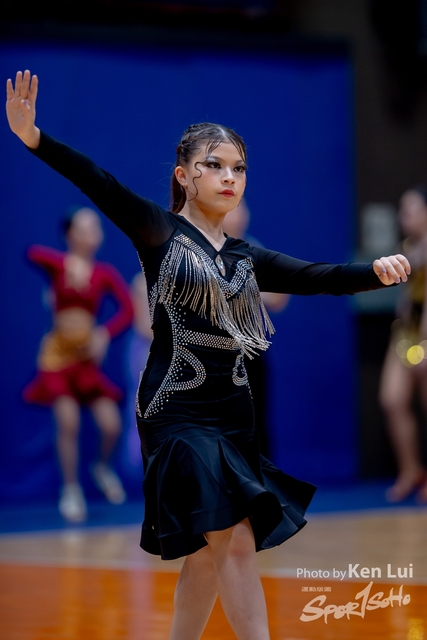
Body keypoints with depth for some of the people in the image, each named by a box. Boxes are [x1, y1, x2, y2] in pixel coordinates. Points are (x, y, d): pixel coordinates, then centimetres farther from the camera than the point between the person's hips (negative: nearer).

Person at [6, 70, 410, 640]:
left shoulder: (246, 259, 13)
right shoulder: (160, 233, -2)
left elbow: (317, 277, 5)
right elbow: (100, 185, -15)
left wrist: (376, 271, -13)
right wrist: (33, 137, -29)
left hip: (233, 410, 6)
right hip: (178, 407, -6)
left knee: (209, 550, 7)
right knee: (234, 540, -12)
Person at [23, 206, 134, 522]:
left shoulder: (106, 274, -1)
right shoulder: (58, 264, -7)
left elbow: (128, 309, -10)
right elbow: (34, 253, -29)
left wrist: (105, 334, -25)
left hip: (87, 358, 2)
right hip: (58, 354, -2)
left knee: (112, 425, -4)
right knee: (68, 422, -15)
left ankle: (104, 468, 29)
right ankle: (72, 490, 3)